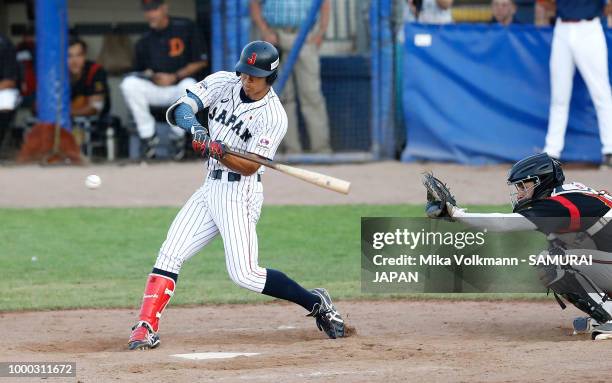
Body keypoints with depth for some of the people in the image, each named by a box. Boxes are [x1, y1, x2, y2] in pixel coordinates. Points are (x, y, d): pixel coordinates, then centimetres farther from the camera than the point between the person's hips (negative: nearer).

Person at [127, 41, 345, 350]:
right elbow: (177, 111, -6)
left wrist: (220, 152, -36)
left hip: (239, 193, -6)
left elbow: (250, 166, -18)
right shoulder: (222, 83, 2)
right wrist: (196, 128, -28)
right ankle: (146, 329, -1)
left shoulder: (273, 116, -14)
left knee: (244, 274, -14)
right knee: (169, 256, -2)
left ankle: (316, 303, 0)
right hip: (211, 188, 6)